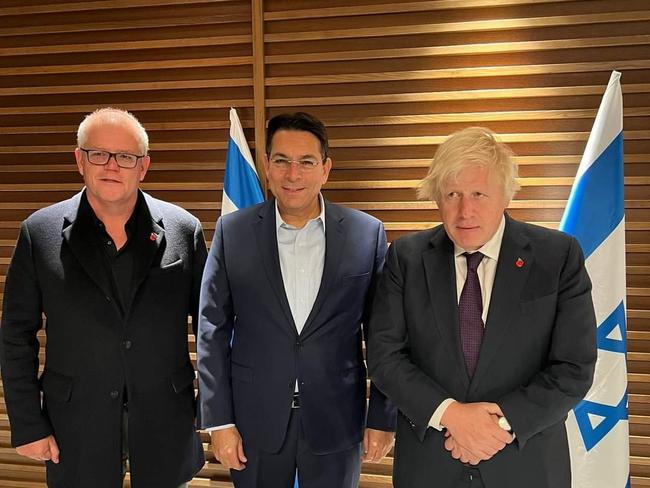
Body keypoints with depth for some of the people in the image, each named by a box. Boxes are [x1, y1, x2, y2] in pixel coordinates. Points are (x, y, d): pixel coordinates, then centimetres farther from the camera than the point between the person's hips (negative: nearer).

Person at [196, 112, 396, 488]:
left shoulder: (367, 234, -5)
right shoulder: (233, 231, -4)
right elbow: (213, 331, -1)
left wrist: (383, 418, 0)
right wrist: (219, 421, -3)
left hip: (337, 422, 0)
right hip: (255, 423, 1)